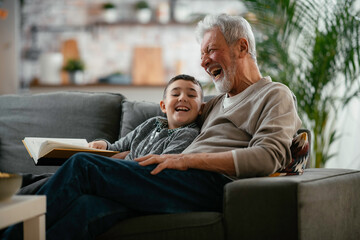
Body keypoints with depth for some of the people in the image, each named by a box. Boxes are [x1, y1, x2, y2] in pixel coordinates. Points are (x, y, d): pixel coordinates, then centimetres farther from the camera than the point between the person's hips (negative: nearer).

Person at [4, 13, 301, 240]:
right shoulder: (218, 103, 35)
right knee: (88, 208, -24)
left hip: (210, 183, -7)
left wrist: (187, 159, -12)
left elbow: (267, 157, -8)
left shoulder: (275, 95, 10)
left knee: (84, 167, -20)